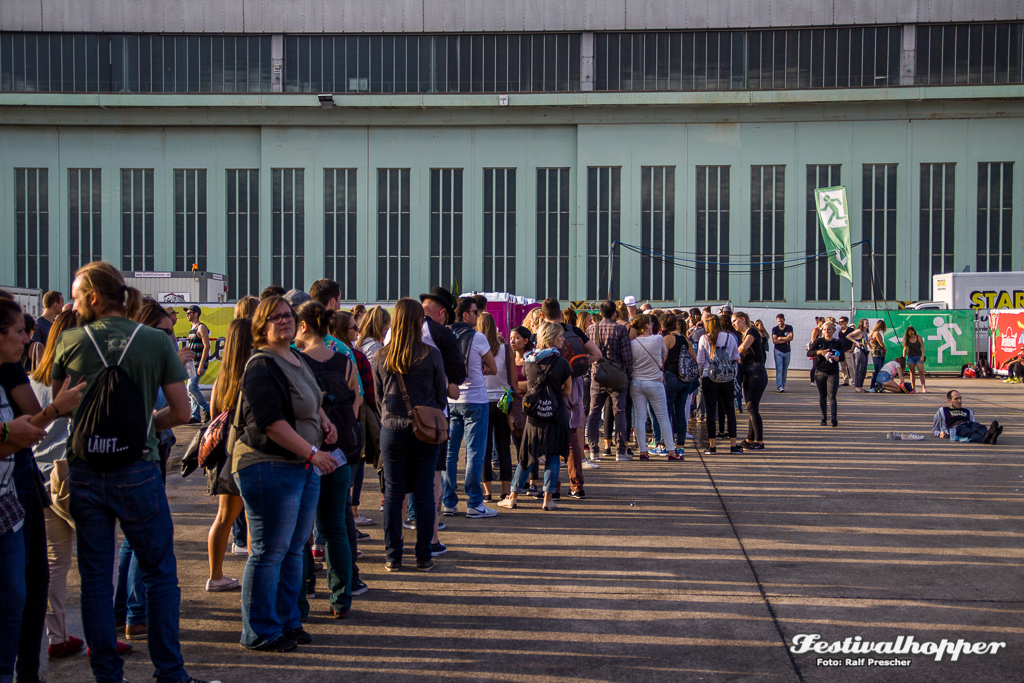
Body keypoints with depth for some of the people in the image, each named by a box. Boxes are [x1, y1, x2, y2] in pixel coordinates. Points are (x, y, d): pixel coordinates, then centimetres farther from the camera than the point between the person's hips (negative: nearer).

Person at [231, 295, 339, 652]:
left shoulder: (296, 359, 15)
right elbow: (271, 421, -23)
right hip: (269, 467, -9)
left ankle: (287, 621, 28)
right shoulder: (262, 366, -14)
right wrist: (313, 453, -23)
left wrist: (324, 420, 12)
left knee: (294, 548, 16)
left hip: (303, 465, 9)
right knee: (269, 552, -2)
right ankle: (259, 632, 9)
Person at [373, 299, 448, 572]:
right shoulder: (431, 355, -8)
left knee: (393, 493, 8)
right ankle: (423, 557, 11)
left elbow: (378, 396, 8)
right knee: (424, 493, 6)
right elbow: (442, 395, 2)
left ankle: (393, 556, 12)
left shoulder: (382, 356, -3)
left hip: (392, 429, 1)